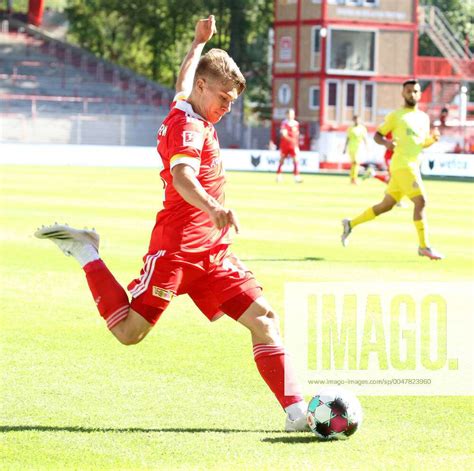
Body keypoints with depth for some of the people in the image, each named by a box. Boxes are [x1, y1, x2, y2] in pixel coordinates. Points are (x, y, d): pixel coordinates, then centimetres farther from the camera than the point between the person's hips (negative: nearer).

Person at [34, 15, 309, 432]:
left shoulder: (188, 110, 13)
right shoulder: (189, 128, -15)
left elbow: (182, 80, 39)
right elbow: (182, 178, -36)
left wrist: (199, 42, 49)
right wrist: (214, 208, -53)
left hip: (212, 253, 9)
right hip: (177, 247, -9)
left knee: (263, 318, -4)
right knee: (129, 331, -8)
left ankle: (296, 412, -9)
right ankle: (86, 253, 11)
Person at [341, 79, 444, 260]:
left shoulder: (424, 117, 17)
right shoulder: (395, 116, -1)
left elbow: (423, 143, 25)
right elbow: (377, 135, 2)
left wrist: (433, 138, 3)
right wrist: (386, 142, -19)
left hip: (412, 166, 8)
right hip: (402, 165, -8)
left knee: (386, 205, 12)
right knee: (420, 201, -15)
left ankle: (351, 224, 23)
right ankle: (424, 246, -11)